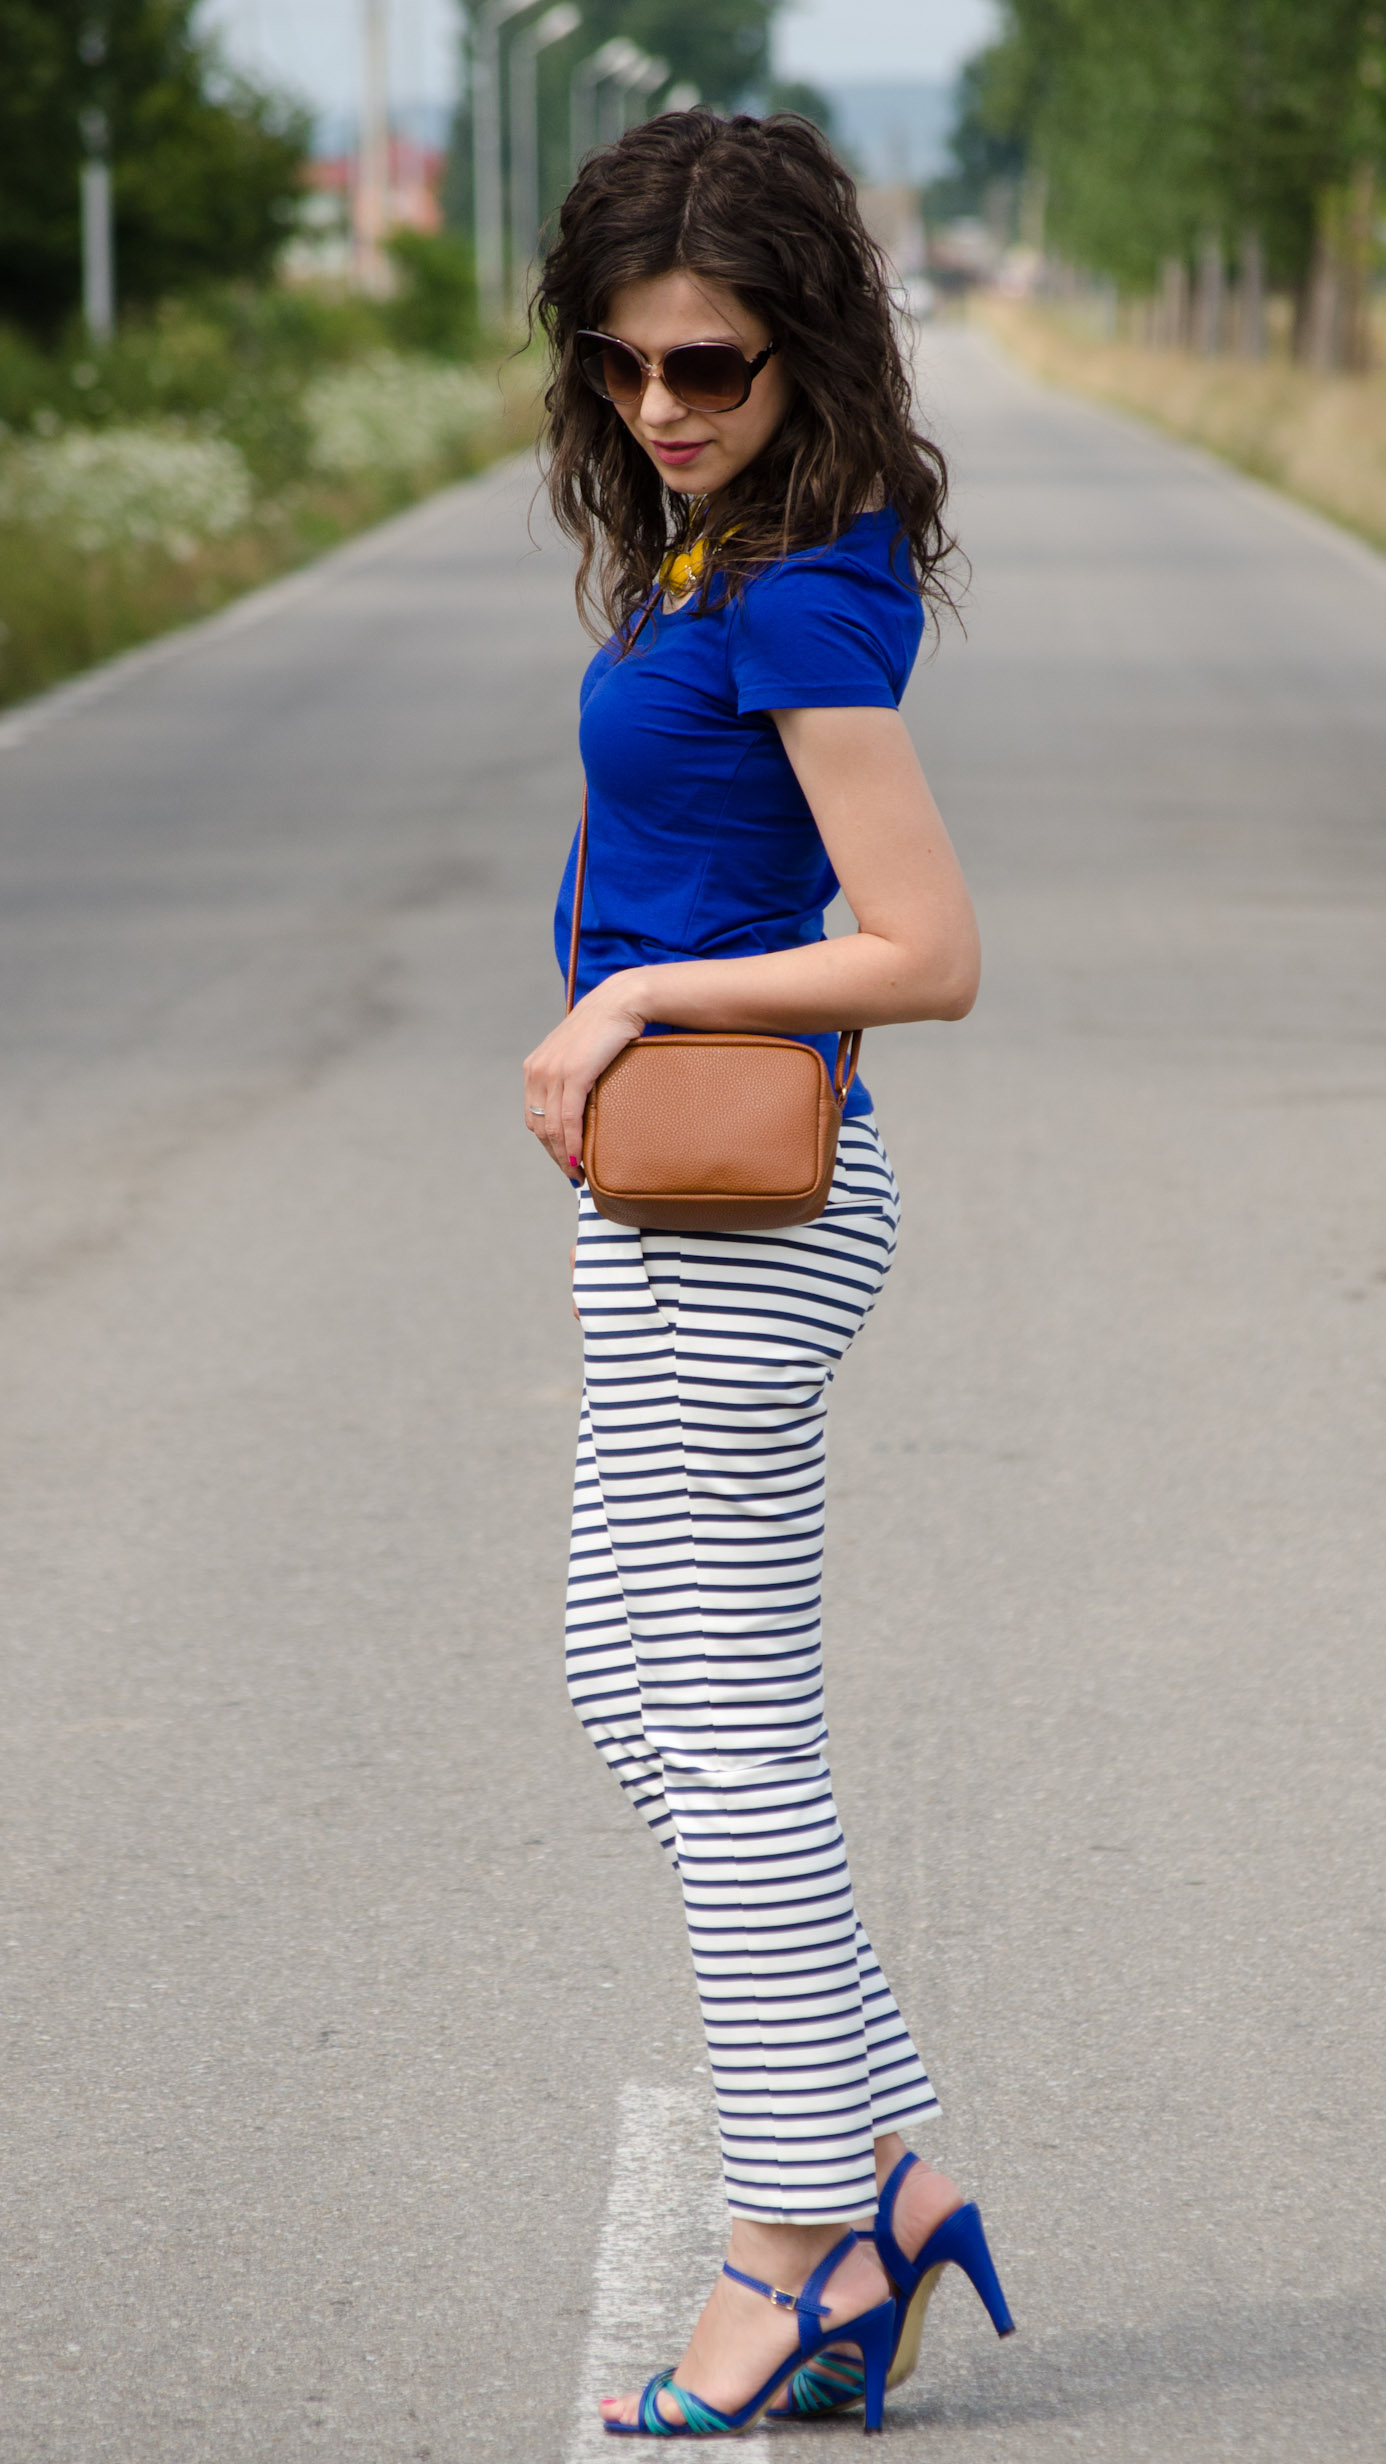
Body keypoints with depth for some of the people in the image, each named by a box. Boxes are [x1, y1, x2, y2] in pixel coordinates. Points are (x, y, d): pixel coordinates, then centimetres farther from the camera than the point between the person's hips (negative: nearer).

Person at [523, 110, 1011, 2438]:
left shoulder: (797, 603, -19)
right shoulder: (716, 552, 10)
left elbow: (933, 955, -22)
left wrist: (641, 1004, -16)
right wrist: (615, 1039, 7)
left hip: (737, 1210, -10)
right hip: (699, 1197, 10)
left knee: (725, 1737, -3)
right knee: (640, 1698, 15)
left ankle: (798, 2253, 7)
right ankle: (881, 2176, 19)